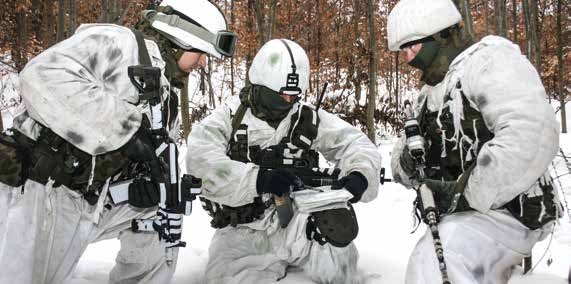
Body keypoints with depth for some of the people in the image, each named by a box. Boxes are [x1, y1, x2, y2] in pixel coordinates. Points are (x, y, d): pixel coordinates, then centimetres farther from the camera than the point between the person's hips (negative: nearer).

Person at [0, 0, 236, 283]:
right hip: (43, 192, -8)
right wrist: (125, 128, -28)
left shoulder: (166, 98, 13)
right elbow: (42, 75, -28)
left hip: (98, 200, 8)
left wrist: (147, 182, -8)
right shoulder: (118, 41, -13)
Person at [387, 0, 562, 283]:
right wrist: (406, 163, -11)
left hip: (506, 210, -9)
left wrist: (468, 193, -27)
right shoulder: (430, 92, 15)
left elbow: (532, 136, -28)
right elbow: (406, 147, 13)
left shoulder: (489, 58, -13)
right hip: (456, 216, 9)